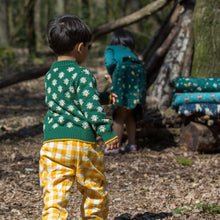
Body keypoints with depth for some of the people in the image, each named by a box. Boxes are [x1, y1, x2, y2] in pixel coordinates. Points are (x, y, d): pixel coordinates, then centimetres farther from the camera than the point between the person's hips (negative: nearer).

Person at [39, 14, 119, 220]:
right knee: (95, 192, 16)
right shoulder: (82, 75, -6)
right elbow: (91, 107, -13)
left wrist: (104, 97, 32)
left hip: (52, 143, 5)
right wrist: (108, 133, -10)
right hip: (82, 142, -4)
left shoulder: (50, 75, 16)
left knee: (54, 194, -2)